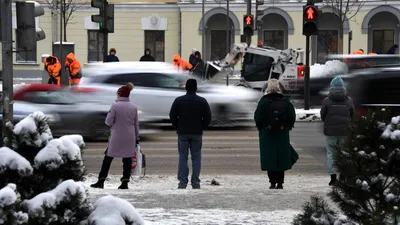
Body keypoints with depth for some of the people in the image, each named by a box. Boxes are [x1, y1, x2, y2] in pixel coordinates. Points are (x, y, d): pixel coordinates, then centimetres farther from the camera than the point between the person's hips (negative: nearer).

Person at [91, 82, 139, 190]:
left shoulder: (115, 106, -10)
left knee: (108, 158, 5)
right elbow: (136, 124, 9)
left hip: (116, 138, -3)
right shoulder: (134, 107, 3)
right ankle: (125, 182, 4)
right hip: (130, 138, 3)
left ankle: (101, 181, 5)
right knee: (127, 159, 7)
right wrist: (137, 138, 16)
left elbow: (109, 122, -9)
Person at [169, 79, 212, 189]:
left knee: (183, 157, 5)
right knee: (196, 157, 4)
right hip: (197, 133, 0)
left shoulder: (178, 101, -2)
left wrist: (178, 128, 11)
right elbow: (208, 118, -1)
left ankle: (182, 181, -1)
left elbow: (172, 116, -1)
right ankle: (195, 182, 2)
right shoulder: (202, 101, -1)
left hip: (182, 133, 0)